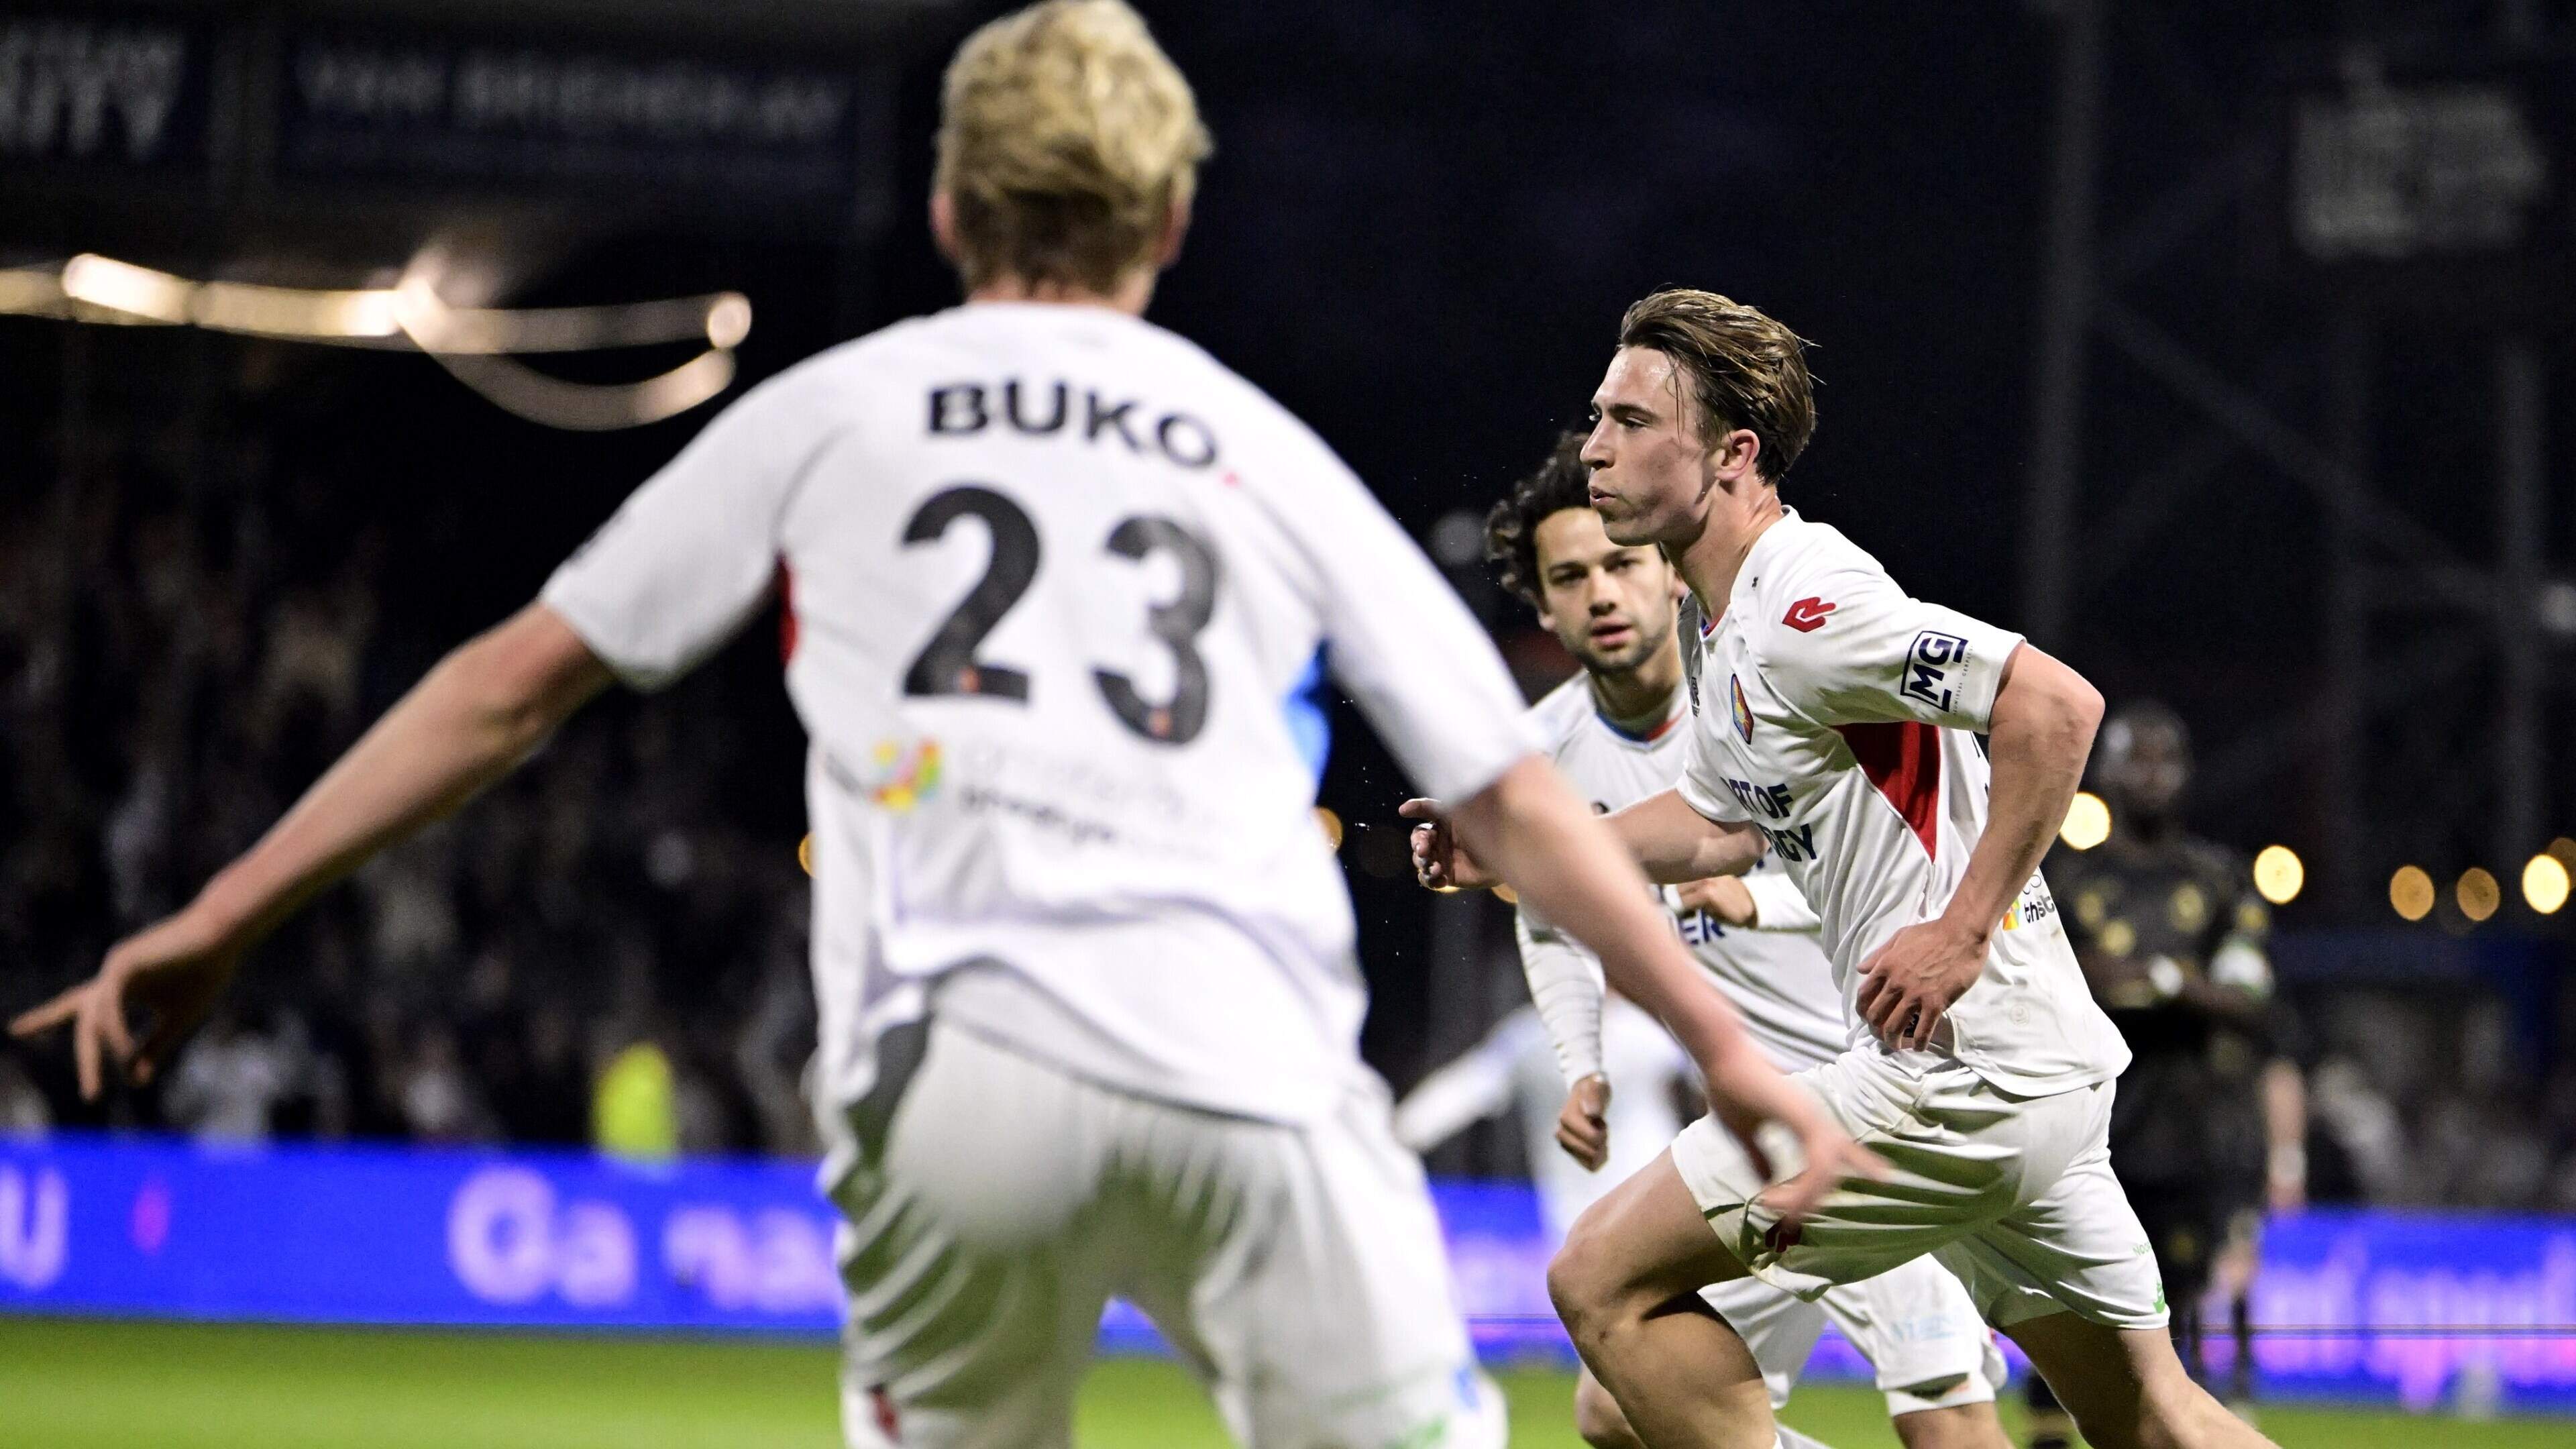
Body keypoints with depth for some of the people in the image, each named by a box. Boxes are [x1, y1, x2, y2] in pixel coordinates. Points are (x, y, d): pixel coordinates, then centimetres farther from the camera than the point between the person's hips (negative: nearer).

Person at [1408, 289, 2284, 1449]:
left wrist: (1963, 931, -21)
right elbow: (1719, 824, 32)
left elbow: (2058, 704, -24)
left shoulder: (1802, 606, -16)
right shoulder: (1725, 625, 15)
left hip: (1963, 1069, -10)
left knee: (1604, 1285, -8)